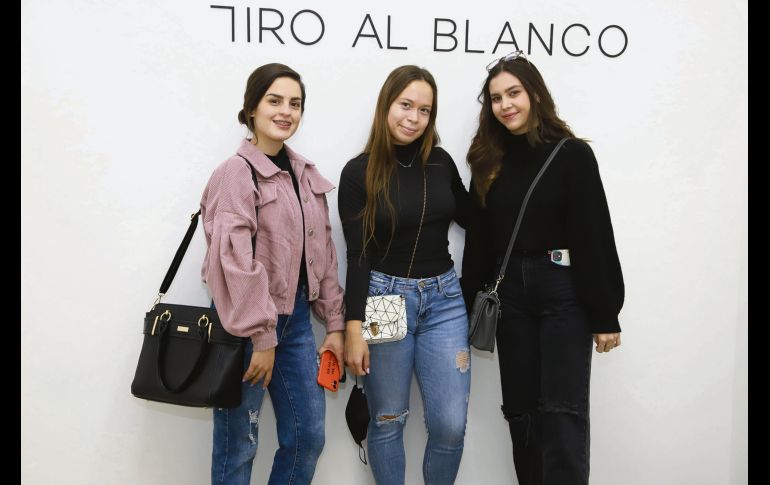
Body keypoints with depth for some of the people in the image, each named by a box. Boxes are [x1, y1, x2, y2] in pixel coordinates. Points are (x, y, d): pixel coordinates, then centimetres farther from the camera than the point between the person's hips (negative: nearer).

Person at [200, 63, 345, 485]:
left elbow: (323, 254, 13)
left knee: (309, 435, 12)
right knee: (238, 445, 5)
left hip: (296, 317, 7)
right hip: (248, 325, -7)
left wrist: (334, 323, 11)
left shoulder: (307, 175, 11)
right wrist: (261, 337, -18)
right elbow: (234, 261, -19)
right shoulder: (235, 172, -12)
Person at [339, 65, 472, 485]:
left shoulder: (441, 162, 4)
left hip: (444, 299, 3)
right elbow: (357, 256, -7)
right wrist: (353, 329, -11)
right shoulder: (359, 172, -5)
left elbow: (470, 216, 21)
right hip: (385, 299, -3)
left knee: (450, 425, 2)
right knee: (388, 421, 7)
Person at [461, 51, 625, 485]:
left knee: (562, 411, -5)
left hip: (564, 292, -4)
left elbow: (595, 236, -7)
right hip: (511, 294, 5)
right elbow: (479, 242, 9)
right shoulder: (489, 163, 7)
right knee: (521, 410, 9)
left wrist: (605, 314, -9)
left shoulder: (572, 155, -5)